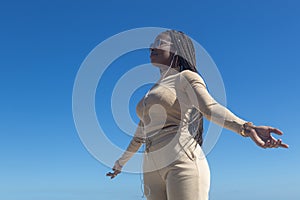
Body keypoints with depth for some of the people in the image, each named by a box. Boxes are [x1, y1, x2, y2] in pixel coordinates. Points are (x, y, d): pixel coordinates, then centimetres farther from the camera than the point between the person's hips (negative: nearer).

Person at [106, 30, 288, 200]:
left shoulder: (186, 77, 2)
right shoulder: (153, 92, 25)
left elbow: (210, 108, -16)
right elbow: (141, 133, 34)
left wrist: (246, 128, -36)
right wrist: (121, 162, 44)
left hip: (183, 163, -7)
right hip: (154, 170, 8)